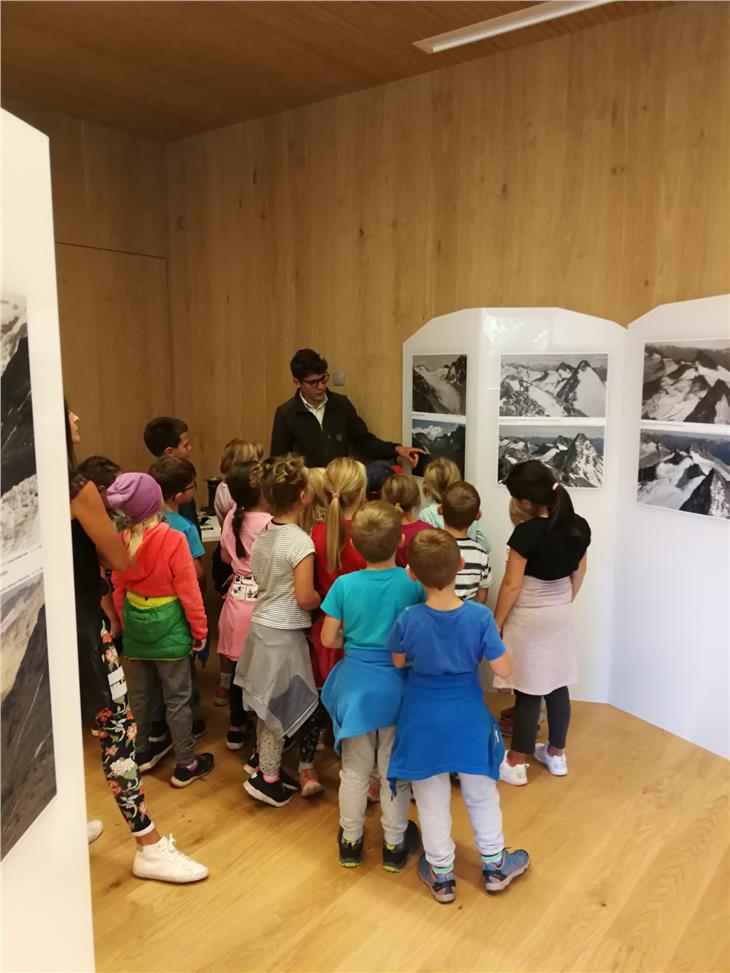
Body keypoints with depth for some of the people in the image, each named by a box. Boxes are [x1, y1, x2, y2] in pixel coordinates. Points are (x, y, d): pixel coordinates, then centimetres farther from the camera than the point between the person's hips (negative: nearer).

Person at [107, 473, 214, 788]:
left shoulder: (122, 540, -6)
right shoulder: (173, 540, -22)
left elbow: (118, 590, 4)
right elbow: (188, 591, -16)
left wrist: (125, 623, 19)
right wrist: (200, 630, -4)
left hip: (137, 625, 5)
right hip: (168, 626, -5)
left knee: (142, 691, 21)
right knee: (177, 697, 7)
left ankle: (142, 751, 38)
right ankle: (186, 765, 18)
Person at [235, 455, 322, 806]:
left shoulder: (262, 535, 2)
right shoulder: (301, 542, -21)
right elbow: (305, 598, -22)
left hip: (260, 624, 8)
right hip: (283, 633, -7)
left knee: (267, 701, 21)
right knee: (280, 705, 7)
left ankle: (262, 758, 37)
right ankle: (268, 778, 19)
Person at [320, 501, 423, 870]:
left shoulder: (344, 584, -13)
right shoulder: (413, 583, -16)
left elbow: (328, 638, -6)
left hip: (355, 683, 1)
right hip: (396, 685, -1)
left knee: (354, 768, 18)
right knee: (395, 768, 16)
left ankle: (350, 840, 34)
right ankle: (394, 844, 31)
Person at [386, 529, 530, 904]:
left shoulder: (408, 620, -22)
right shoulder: (480, 616, -22)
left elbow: (398, 662, -4)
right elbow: (504, 669, -15)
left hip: (424, 720, 0)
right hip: (468, 718, 1)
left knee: (432, 800, 18)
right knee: (481, 792, 22)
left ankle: (441, 874, 34)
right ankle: (494, 865, 40)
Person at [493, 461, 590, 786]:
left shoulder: (527, 533, -24)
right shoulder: (580, 527, -4)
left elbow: (511, 585, -19)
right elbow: (579, 572, 9)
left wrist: (495, 624, -7)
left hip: (528, 618, -6)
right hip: (561, 614, 6)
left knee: (529, 692, 4)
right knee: (558, 685, 17)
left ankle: (516, 764, 18)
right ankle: (556, 754, 32)